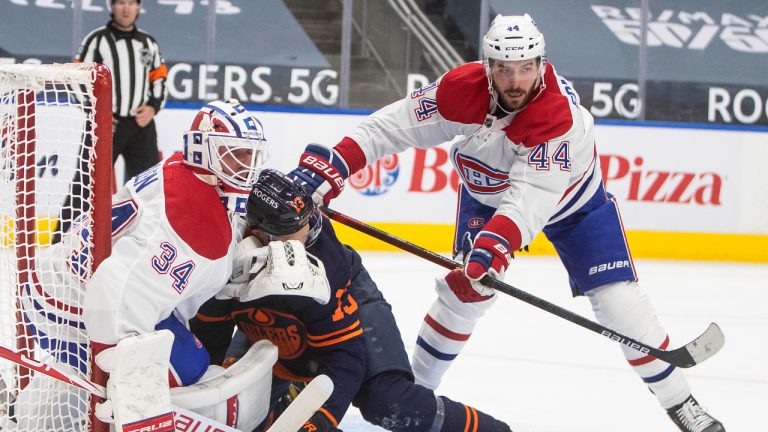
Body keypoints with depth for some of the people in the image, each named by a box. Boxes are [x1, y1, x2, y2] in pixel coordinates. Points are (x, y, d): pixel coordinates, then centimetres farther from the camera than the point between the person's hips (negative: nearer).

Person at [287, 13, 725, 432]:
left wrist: (494, 244, -62)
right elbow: (393, 125, -24)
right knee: (466, 289, -10)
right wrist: (330, 167, -34)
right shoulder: (461, 89, -29)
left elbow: (531, 197, -48)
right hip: (488, 195, 3)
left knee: (619, 299, -10)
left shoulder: (561, 113, -40)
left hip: (570, 198, -3)